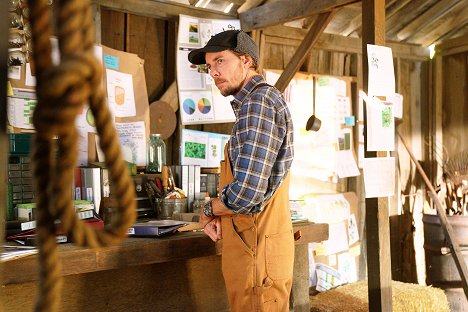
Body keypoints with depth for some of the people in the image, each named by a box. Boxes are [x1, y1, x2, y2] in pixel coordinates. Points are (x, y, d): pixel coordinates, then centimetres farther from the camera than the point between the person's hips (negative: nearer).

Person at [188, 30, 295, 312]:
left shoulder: (259, 101, -17)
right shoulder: (257, 101, 15)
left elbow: (246, 193, -26)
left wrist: (209, 210, -6)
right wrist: (218, 215, 4)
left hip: (257, 252, -10)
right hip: (251, 246, 10)